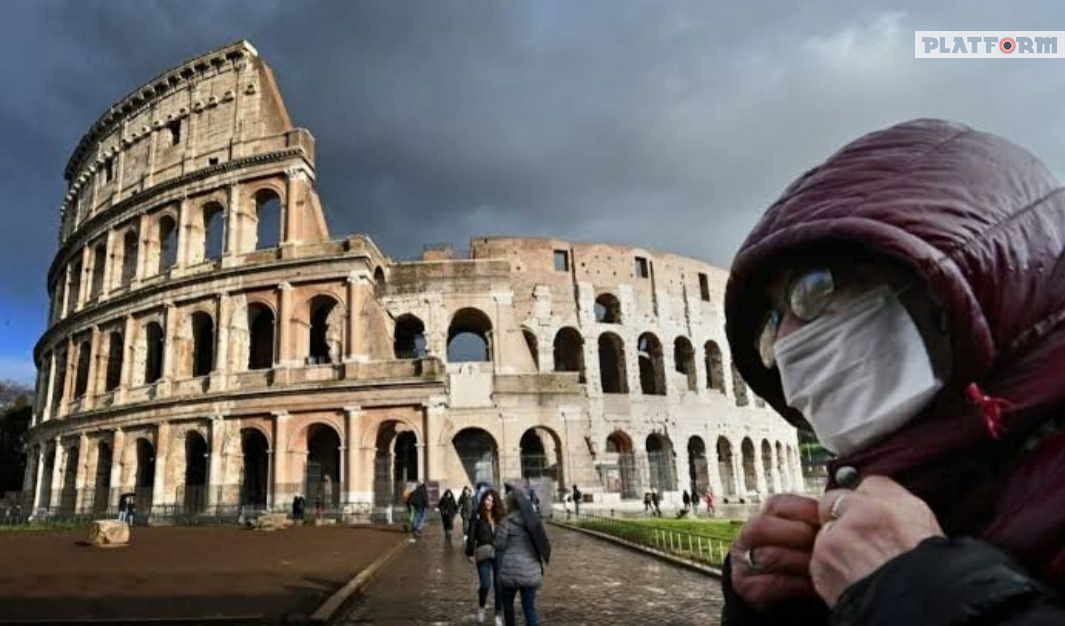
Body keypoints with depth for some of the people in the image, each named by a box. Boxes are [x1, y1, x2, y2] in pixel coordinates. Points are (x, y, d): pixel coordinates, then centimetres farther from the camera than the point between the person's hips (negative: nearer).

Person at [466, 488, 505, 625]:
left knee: (499, 585, 4)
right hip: (483, 555, -2)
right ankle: (481, 607, 26)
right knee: (485, 584, -6)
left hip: (499, 555, 2)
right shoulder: (477, 517, -3)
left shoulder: (501, 517, 4)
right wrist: (470, 553, -7)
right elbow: (471, 536, -3)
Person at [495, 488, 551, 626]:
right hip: (531, 571, 4)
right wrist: (540, 568, 21)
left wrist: (498, 571, 3)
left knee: (508, 604, 18)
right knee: (530, 607, 7)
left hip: (511, 571, -4)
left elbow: (500, 548, -7)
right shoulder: (534, 520, 7)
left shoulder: (507, 522, -9)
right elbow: (541, 545, 13)